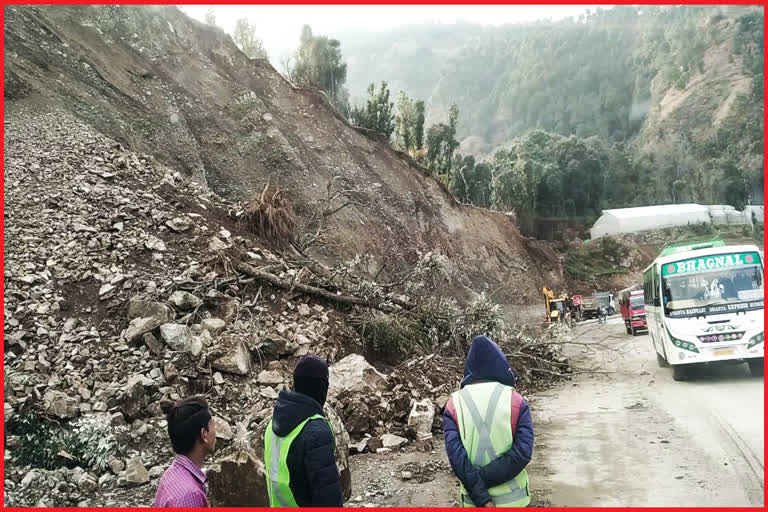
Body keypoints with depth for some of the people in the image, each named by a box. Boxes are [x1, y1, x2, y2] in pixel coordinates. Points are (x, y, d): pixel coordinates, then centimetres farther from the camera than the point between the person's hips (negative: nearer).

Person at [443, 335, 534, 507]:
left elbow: (456, 456, -17)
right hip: (513, 499, 0)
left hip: (474, 501, 1)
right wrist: (483, 478, -16)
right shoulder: (515, 401, -8)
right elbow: (523, 452, -17)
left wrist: (482, 498, -16)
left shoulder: (454, 406, -6)